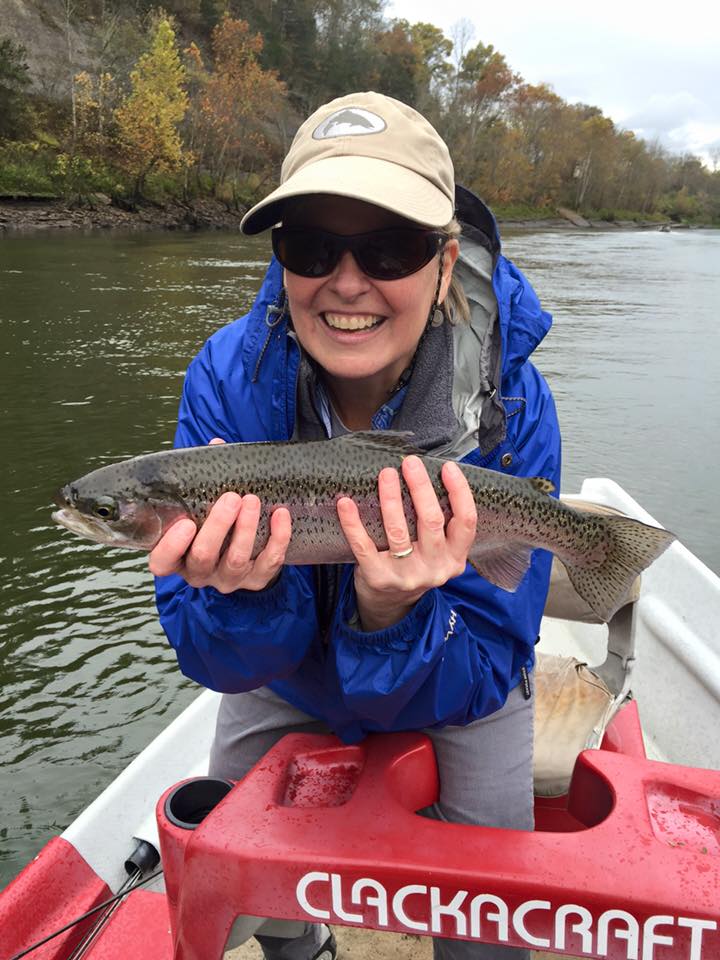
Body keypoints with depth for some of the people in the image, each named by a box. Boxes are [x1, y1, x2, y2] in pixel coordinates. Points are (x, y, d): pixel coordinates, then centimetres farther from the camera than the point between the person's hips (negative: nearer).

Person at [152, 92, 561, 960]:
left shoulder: (511, 406, -30)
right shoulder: (227, 377, -25)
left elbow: (476, 684, -27)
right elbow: (213, 661, -22)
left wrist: (397, 618, -48)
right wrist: (249, 594, -44)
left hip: (446, 686, -1)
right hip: (288, 683, 2)